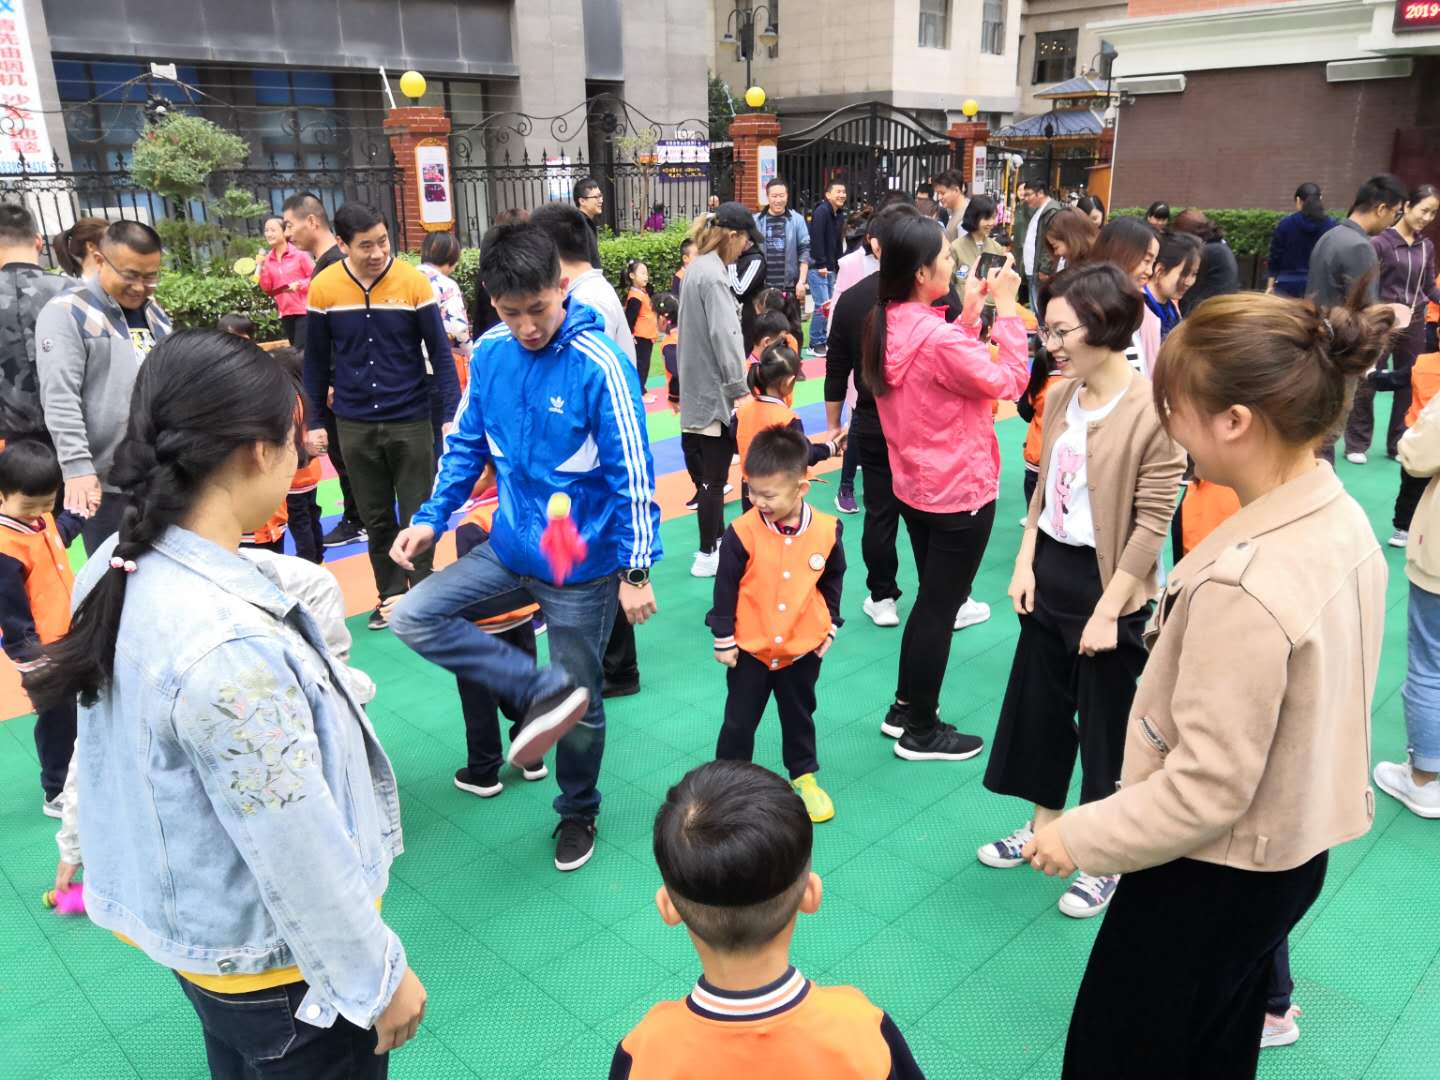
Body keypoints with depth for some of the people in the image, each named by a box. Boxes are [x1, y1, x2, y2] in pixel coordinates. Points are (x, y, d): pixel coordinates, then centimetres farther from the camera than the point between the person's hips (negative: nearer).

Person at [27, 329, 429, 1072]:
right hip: (265, 956, -8)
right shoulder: (228, 646, -38)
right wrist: (379, 979, -15)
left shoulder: (116, 567, -10)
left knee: (237, 1062, 32)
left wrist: (81, 844, 21)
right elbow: (300, 857, -29)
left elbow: (111, 742, 5)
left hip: (183, 917, 8)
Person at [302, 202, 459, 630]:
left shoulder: (413, 283, -10)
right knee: (376, 517, 12)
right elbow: (316, 360, 6)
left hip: (411, 420, -2)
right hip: (354, 425, 2)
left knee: (416, 515, 6)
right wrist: (315, 422, 6)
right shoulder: (323, 288, -4)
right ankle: (390, 594, 27)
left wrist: (452, 415, -11)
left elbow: (440, 353, -5)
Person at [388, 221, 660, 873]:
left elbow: (631, 473, -16)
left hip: (583, 563, -5)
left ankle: (577, 811, 36)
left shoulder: (599, 365, -19)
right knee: (415, 616, -9)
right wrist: (431, 518, 0)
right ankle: (545, 691, -7)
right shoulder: (490, 352, -3)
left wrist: (636, 570, -15)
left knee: (579, 703, 8)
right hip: (511, 548, 6)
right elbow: (467, 442, 9)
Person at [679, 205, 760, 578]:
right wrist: (739, 387, -18)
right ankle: (707, 556, 8)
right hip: (715, 391, -10)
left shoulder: (700, 267, 13)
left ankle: (718, 540, 29)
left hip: (701, 387, 10)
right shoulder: (713, 275, -17)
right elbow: (724, 336, -21)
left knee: (710, 472, 18)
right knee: (715, 477, -1)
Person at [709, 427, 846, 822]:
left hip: (803, 646, 2)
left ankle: (804, 776, 41)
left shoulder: (826, 530, -12)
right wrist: (723, 638, -6)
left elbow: (833, 579, 5)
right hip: (750, 647, -1)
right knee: (739, 721, 11)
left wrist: (830, 625, 7)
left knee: (799, 715, 20)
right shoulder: (742, 532, -19)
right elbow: (725, 587, -9)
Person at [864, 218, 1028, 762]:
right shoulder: (936, 337, -27)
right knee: (940, 607, 5)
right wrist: (1005, 309, -11)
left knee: (931, 598, 22)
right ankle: (921, 732, 19)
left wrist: (970, 315, 3)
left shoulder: (888, 325, 0)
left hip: (916, 486, 9)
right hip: (960, 491, -9)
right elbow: (1010, 380, -17)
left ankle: (905, 708, 34)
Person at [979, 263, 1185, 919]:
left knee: (1106, 724, 8)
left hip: (1108, 582, -7)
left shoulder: (1152, 410, -19)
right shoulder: (1060, 397, 2)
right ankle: (1044, 823, 39)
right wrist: (1025, 564, 4)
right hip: (1049, 570, 7)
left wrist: (1108, 611, -17)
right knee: (1036, 703, 18)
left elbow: (1152, 524, -18)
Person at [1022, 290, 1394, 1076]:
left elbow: (1206, 791, -26)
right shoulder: (1342, 520, -5)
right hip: (1295, 850, 8)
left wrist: (1081, 837, -13)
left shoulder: (1243, 585, -33)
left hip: (1215, 876, -8)